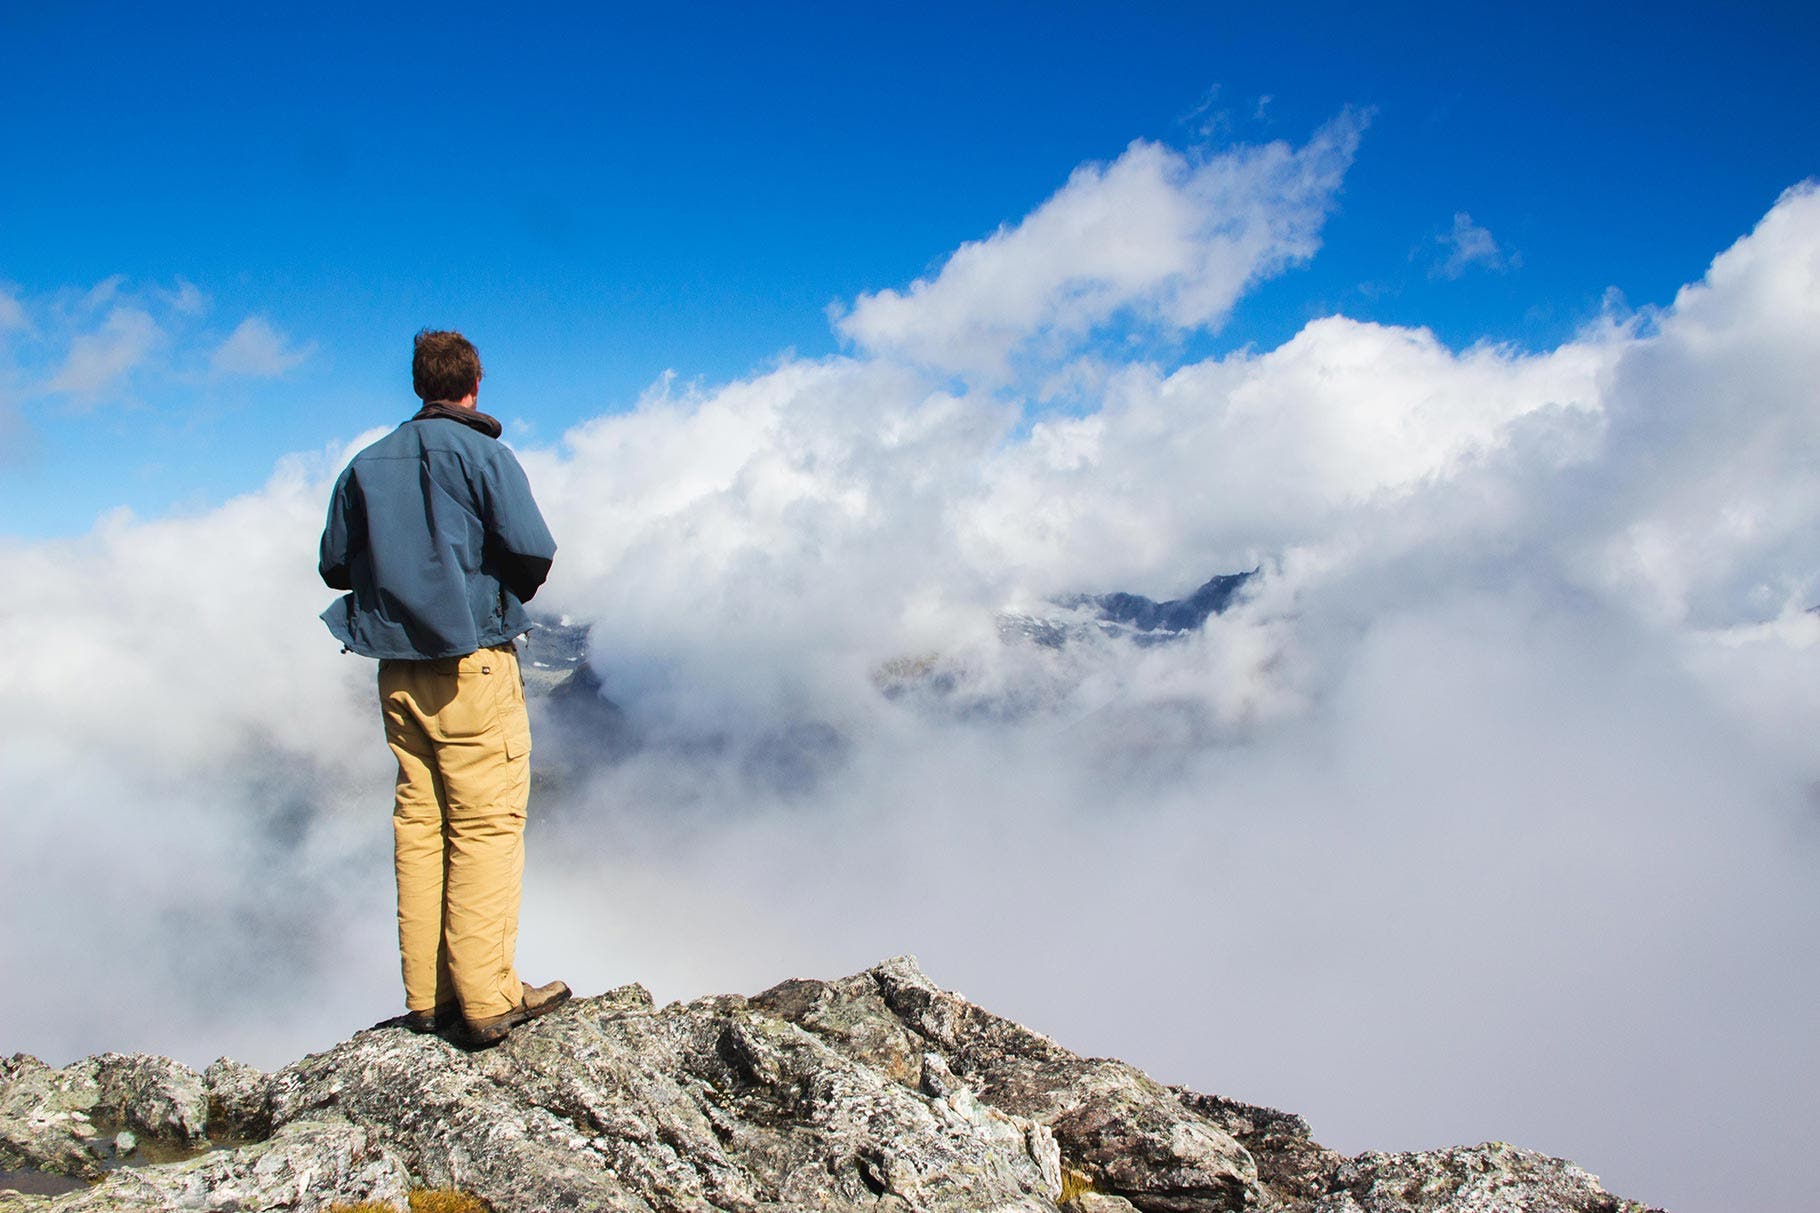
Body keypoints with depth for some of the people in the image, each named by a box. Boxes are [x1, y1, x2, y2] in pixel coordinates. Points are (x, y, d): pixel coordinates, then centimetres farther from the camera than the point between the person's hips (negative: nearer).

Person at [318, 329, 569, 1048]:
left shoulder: (365, 465, 11)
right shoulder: (482, 453, -5)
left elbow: (334, 566, 13)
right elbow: (532, 552, -13)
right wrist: (510, 590, 7)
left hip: (398, 671, 6)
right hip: (473, 662, -6)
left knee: (418, 823, 10)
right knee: (487, 825, -4)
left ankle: (426, 997, 14)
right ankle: (487, 999, -4)